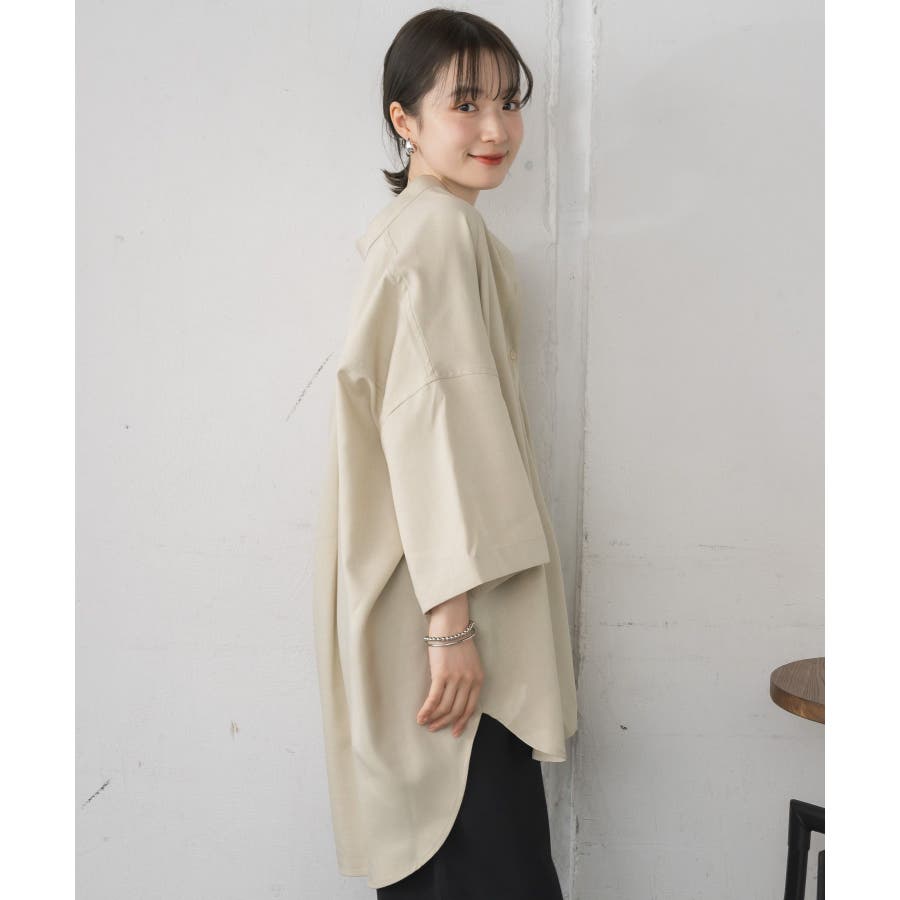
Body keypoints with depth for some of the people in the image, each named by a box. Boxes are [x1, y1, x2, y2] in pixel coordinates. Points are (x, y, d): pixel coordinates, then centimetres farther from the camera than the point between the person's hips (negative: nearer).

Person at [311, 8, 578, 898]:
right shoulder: (444, 230, -13)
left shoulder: (405, 225, 19)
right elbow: (431, 415, -21)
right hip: (442, 595, -10)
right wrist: (454, 616, -23)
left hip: (428, 597, 10)